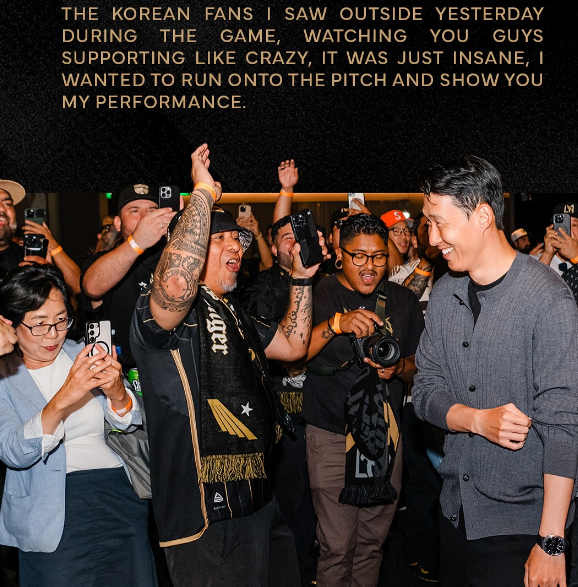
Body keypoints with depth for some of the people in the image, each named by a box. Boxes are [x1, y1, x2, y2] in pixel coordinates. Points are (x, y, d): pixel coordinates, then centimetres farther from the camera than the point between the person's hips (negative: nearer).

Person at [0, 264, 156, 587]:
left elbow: (130, 421, 4)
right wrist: (62, 399, -31)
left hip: (118, 491, 3)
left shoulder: (82, 354, 10)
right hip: (54, 514, -3)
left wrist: (116, 392, -19)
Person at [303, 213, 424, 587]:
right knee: (337, 544, -2)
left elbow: (419, 364, 14)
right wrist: (337, 323, -29)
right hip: (331, 434, -3)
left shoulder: (403, 300, 8)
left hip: (387, 433, 4)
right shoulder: (318, 296, -3)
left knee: (374, 539, 13)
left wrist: (398, 368, -9)